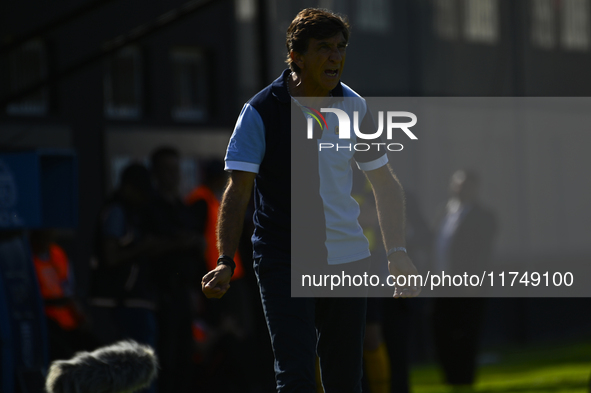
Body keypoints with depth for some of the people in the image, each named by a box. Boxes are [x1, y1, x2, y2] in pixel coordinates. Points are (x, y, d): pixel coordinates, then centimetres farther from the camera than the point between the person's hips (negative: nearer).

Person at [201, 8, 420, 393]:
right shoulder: (260, 112, -8)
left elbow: (385, 185, 12)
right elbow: (238, 191, -9)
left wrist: (397, 253, 4)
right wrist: (226, 263, -19)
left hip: (347, 261, 4)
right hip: (283, 263, -4)